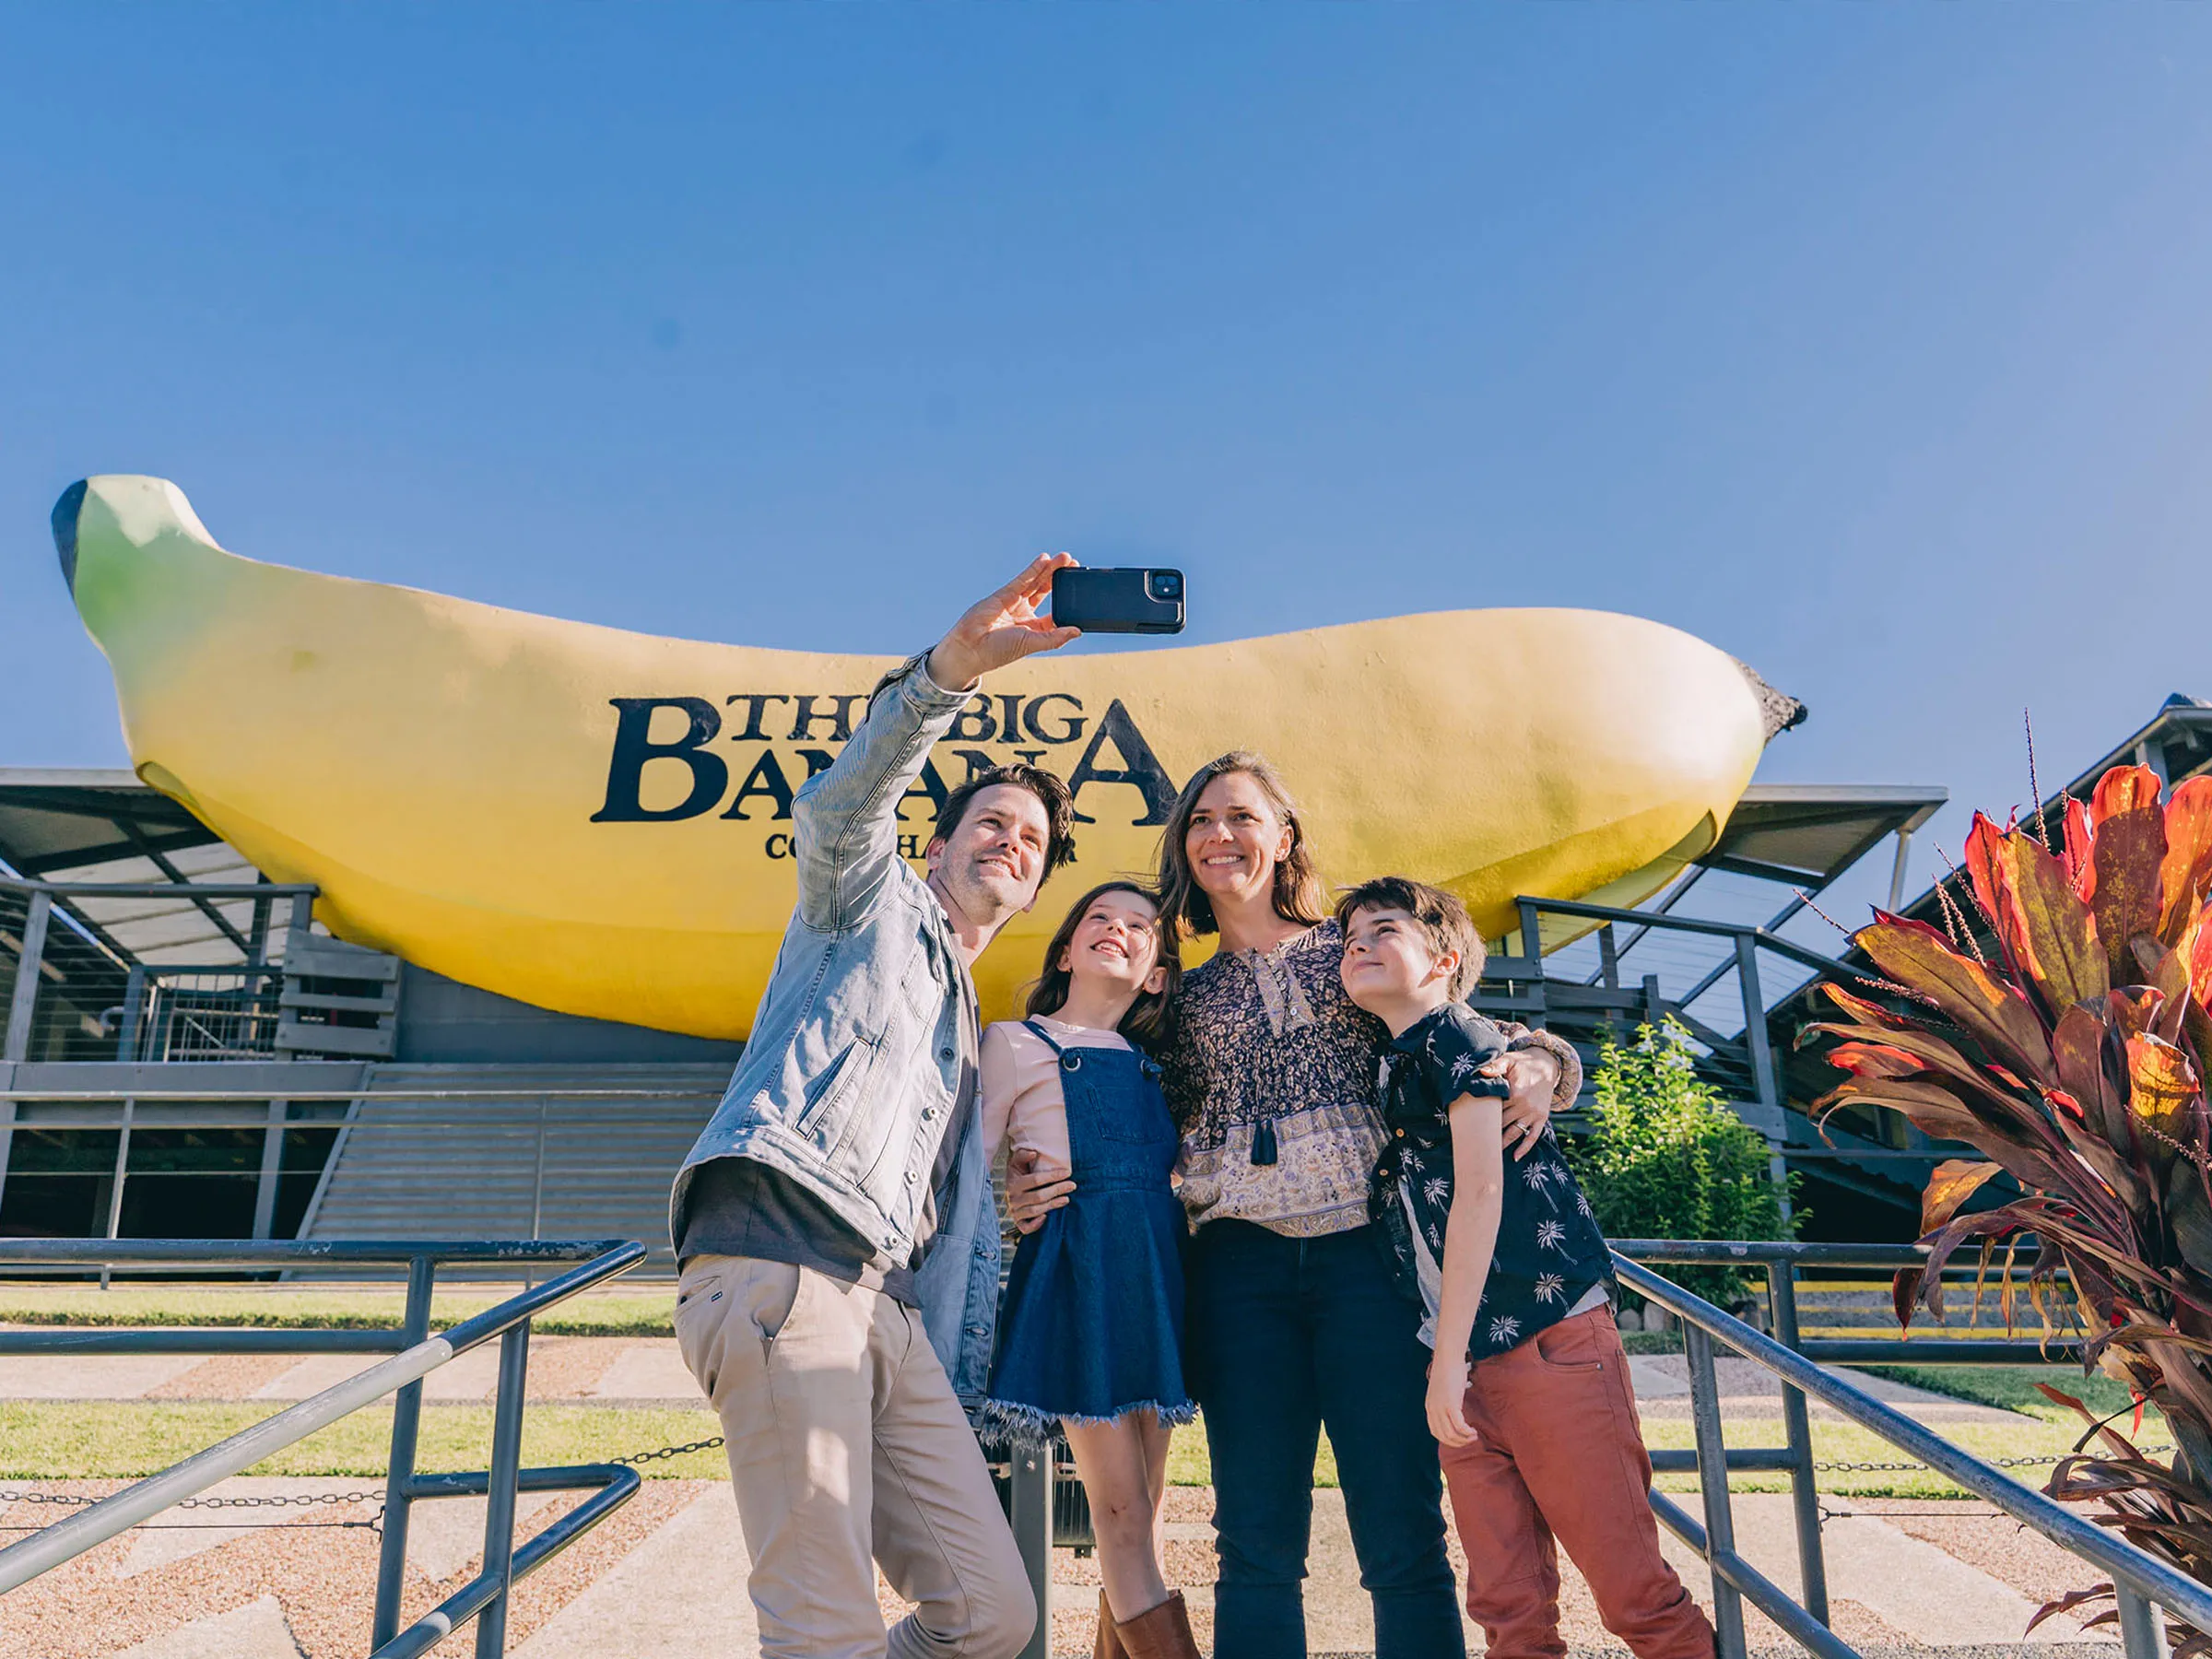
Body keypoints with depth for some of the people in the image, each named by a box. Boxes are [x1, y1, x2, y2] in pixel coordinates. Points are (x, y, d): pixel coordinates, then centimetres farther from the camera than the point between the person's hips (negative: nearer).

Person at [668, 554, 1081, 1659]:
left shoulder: (970, 1032, 32)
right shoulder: (873, 899, 15)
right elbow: (838, 810, -10)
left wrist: (958, 1402, 19)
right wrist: (952, 666, -26)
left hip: (884, 1306, 7)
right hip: (778, 1265, -7)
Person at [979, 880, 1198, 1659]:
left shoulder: (1152, 1064, 19)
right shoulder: (1018, 1042, 5)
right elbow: (971, 1162, 4)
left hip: (1153, 1268, 6)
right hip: (1075, 1265, -5)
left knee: (1140, 1513, 8)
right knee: (1122, 1513, -6)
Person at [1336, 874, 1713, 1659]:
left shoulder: (1460, 1038, -7)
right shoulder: (1388, 1071, 16)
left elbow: (1480, 1193, -15)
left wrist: (1448, 1358, -16)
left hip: (1551, 1340, -7)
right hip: (1469, 1362, 7)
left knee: (1630, 1584, 0)